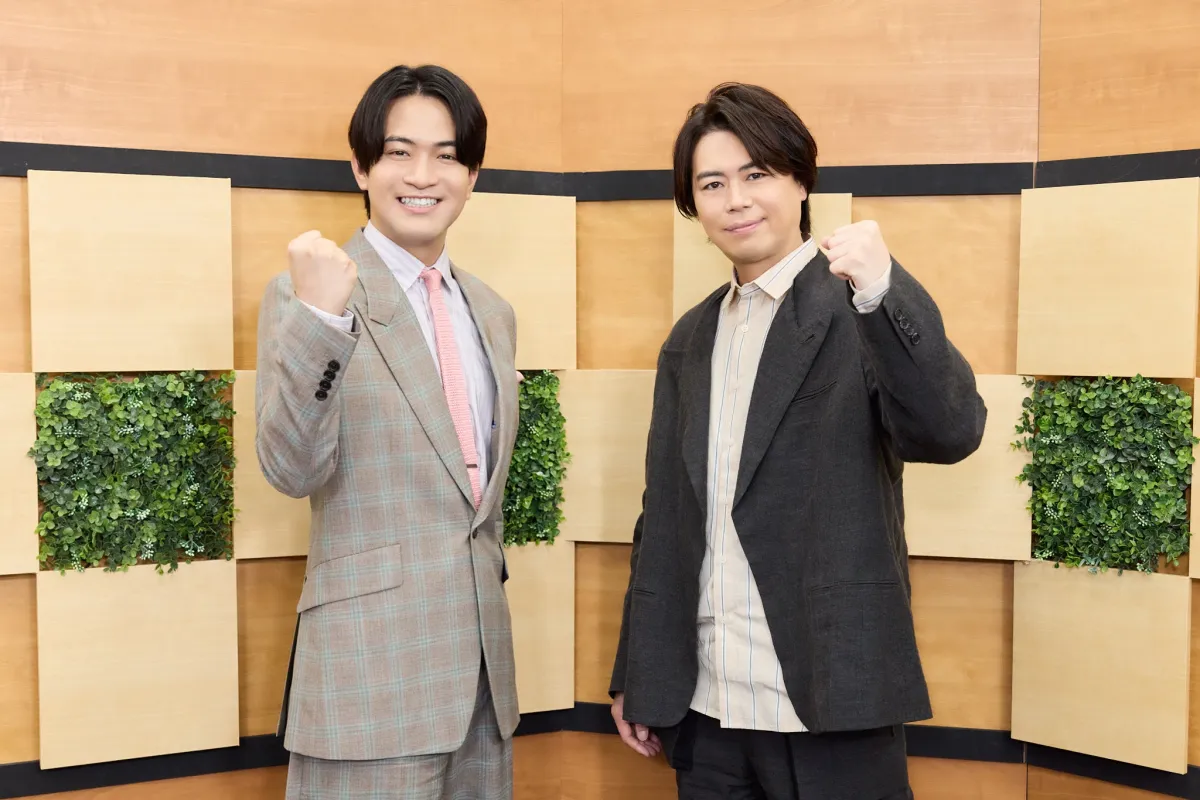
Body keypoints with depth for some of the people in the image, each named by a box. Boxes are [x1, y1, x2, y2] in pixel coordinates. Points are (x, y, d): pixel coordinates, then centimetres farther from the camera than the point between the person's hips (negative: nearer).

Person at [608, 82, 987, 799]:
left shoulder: (857, 307, -5)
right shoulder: (689, 341, 11)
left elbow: (951, 434, -20)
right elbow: (663, 519, 13)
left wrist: (882, 291, -32)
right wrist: (635, 676, 15)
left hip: (829, 705, -5)